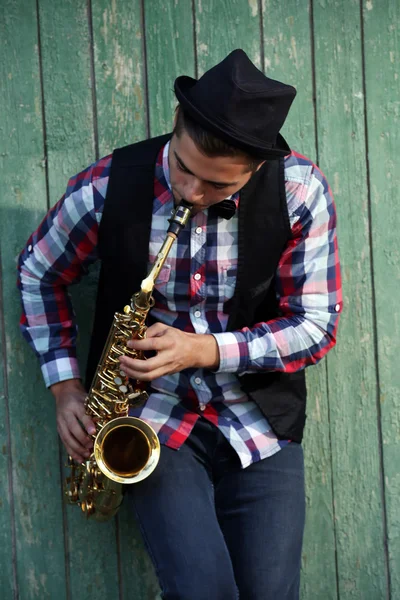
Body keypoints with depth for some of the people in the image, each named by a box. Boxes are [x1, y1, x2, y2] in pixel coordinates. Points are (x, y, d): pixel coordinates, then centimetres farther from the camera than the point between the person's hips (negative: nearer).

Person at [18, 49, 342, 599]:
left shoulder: (300, 191, -12)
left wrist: (206, 349, -20)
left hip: (261, 425, 1)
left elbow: (316, 325, -7)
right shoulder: (107, 188, -12)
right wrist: (65, 386, -2)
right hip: (155, 420, -1)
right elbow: (39, 273, 6)